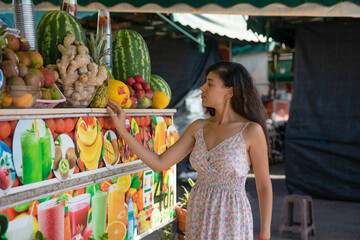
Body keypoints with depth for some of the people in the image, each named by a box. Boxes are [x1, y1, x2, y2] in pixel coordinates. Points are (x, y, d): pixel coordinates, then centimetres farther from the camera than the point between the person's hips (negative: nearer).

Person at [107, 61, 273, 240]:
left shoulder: (252, 130, -12)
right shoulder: (198, 127, 2)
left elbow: (264, 185, -6)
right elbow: (159, 163, 0)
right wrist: (122, 129, -3)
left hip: (231, 221, -5)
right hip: (199, 220, 5)